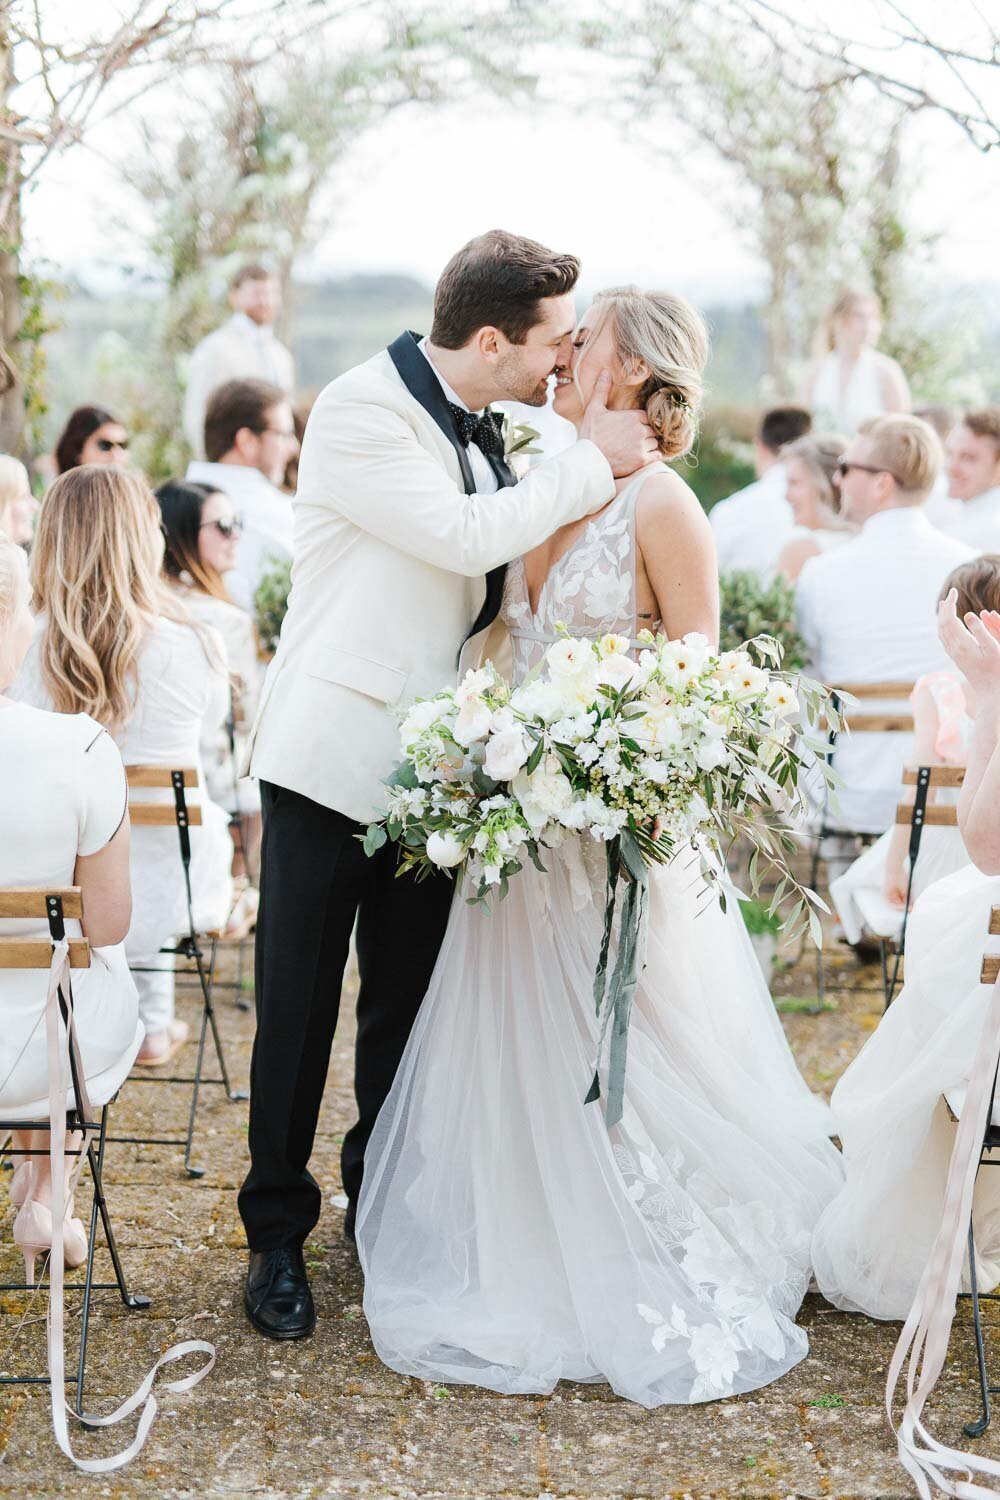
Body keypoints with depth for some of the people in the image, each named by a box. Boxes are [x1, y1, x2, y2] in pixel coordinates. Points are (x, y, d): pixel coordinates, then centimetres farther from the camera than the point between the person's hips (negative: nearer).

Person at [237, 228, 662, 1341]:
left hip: (432, 767, 7)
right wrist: (591, 464, -13)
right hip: (332, 757, -6)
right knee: (298, 1010, 3)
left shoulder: (486, 433, 10)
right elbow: (462, 539, -22)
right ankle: (278, 1235, 16)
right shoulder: (362, 410, -13)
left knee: (406, 1008, 14)